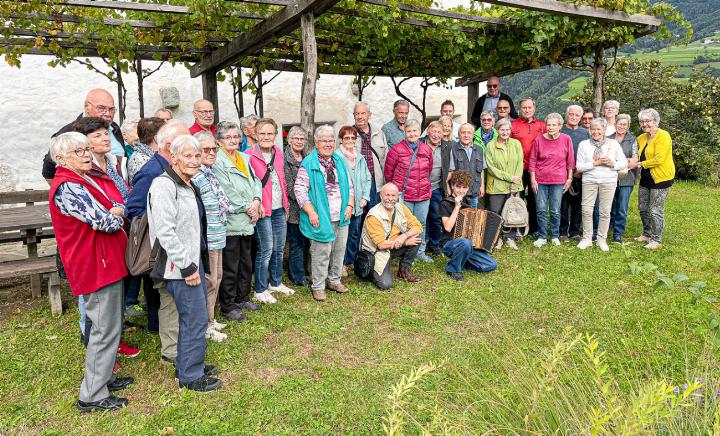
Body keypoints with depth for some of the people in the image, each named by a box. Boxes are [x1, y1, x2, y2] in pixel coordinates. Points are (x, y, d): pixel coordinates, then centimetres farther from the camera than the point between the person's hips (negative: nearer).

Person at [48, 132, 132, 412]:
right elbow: (105, 222, -23)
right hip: (96, 266, -10)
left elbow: (119, 206, 12)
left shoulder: (86, 180, 14)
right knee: (106, 329, -2)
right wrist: (116, 214, -5)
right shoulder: (67, 187, -18)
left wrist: (111, 213, -7)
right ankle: (92, 396, 10)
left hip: (106, 261, 10)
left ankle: (103, 377, 36)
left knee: (108, 325, 21)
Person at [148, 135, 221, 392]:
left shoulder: (188, 185, 14)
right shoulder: (164, 185, -17)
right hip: (180, 266, -10)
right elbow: (165, 232, -24)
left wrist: (196, 262, 18)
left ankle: (188, 364, 34)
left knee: (195, 316, 18)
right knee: (195, 320, -3)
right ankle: (190, 376, 13)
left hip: (194, 260, 10)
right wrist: (187, 267, -21)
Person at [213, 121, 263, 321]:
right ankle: (227, 307, 12)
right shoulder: (217, 161, -11)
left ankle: (243, 298, 33)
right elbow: (227, 192, -17)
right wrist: (247, 208, -11)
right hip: (230, 222, -8)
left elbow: (255, 181, 12)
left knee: (246, 264, 18)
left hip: (247, 221, 8)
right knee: (230, 267, 0)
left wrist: (257, 201, -7)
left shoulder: (244, 158, 14)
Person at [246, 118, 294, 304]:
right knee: (266, 249, -3)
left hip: (279, 209, 7)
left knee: (279, 248, 15)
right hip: (263, 210, -7)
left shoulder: (279, 153, 9)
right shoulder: (249, 155, -11)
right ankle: (260, 290, 11)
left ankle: (276, 283, 32)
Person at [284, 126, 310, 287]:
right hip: (294, 208, -7)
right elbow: (288, 186, -14)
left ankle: (296, 272, 27)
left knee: (305, 241, 12)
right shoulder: (285, 159, -9)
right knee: (296, 242, 0)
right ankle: (298, 277, 10)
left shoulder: (307, 158, 13)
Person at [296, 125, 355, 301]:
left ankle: (334, 280, 30)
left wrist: (350, 205, 4)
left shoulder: (340, 161, 13)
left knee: (339, 250, 13)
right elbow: (299, 189, -11)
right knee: (321, 253, -2)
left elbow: (349, 185, 18)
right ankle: (318, 287, 11)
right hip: (321, 217, -6)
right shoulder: (308, 163, -7)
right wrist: (311, 212, -17)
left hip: (342, 216, 6)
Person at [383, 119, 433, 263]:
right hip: (404, 195, -5)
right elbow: (388, 172, 0)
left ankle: (420, 252, 29)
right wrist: (397, 187, 10)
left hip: (424, 194, 5)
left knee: (421, 224, 14)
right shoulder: (396, 150, -8)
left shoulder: (426, 150, 7)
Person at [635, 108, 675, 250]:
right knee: (643, 208, 14)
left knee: (656, 211, -4)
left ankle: (656, 240, 7)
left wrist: (640, 164, -17)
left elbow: (658, 159, -22)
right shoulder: (641, 138, 10)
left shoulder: (663, 136, -14)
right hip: (646, 178, 8)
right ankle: (647, 234, 31)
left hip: (661, 177, -8)